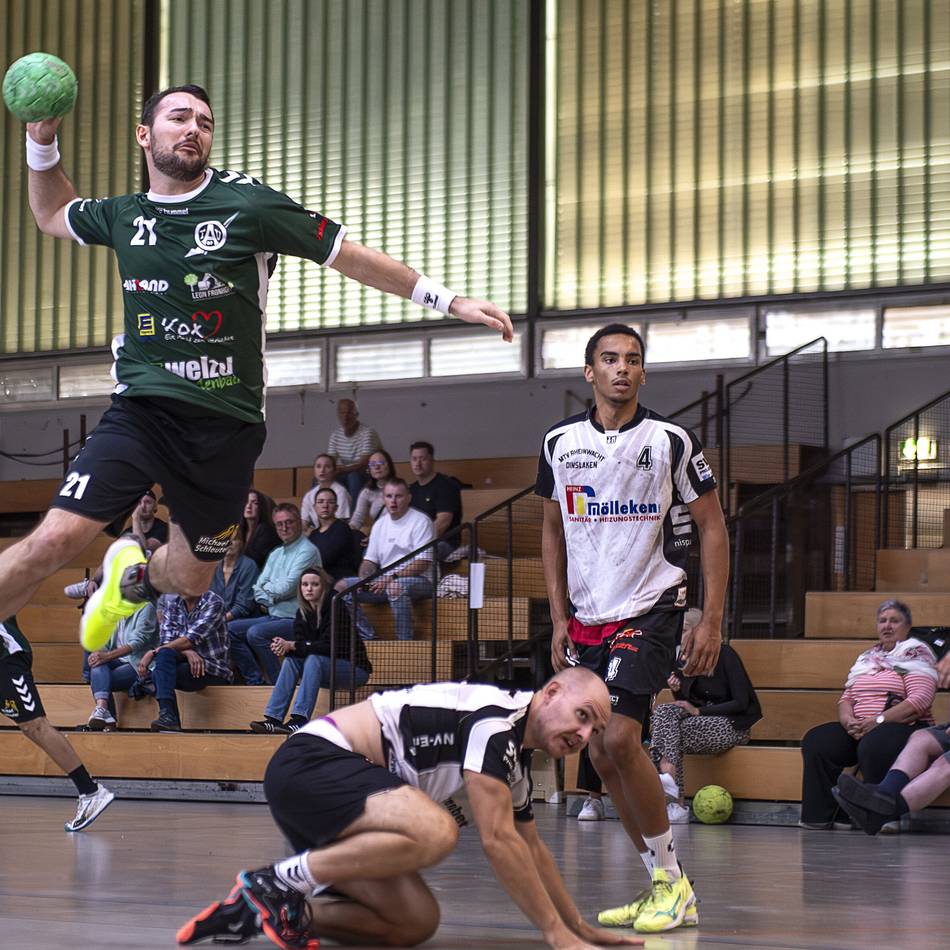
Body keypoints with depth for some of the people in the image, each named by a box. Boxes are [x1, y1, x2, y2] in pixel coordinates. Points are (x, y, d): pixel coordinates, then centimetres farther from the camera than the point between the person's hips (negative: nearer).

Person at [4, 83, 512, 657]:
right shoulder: (124, 216, 6)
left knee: (191, 577, 11)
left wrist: (449, 300, -2)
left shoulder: (246, 203, -6)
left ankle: (134, 578, 46)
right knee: (54, 540, -18)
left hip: (227, 426, -1)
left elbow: (352, 257, 0)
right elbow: (51, 214, 28)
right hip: (141, 410, 1)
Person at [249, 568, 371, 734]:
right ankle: (273, 718, -23)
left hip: (355, 669, -6)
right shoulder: (303, 612, 2)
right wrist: (283, 647, -28)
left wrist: (292, 645, -29)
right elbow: (299, 643, -4)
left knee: (314, 659, -30)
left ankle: (300, 719, -39)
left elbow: (329, 646, -25)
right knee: (291, 660, -15)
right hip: (327, 673, 6)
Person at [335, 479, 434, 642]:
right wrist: (364, 577, -5)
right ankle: (369, 639, -14)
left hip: (418, 580, -7)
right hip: (385, 581, 7)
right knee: (341, 586, -8)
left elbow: (423, 563, -14)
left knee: (395, 587, -41)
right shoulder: (380, 524, 16)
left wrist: (393, 577, -22)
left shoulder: (420, 521, -5)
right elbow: (370, 560, 18)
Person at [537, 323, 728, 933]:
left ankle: (672, 878, -7)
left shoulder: (671, 441, -6)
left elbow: (712, 527, -1)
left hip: (651, 609, -5)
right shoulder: (560, 443, 6)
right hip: (588, 617, 5)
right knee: (603, 757, 3)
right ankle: (664, 888, 14)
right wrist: (560, 619, 10)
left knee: (620, 738, -20)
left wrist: (713, 619, -8)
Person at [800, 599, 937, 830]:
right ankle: (818, 818, -19)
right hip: (858, 729, 7)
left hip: (904, 726, -7)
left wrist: (876, 721, -19)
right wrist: (848, 720, -5)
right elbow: (846, 698, 20)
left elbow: (920, 701, -13)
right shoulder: (867, 658, 24)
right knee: (815, 741, -18)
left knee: (873, 746, -40)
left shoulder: (916, 654, 2)